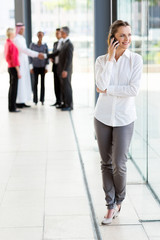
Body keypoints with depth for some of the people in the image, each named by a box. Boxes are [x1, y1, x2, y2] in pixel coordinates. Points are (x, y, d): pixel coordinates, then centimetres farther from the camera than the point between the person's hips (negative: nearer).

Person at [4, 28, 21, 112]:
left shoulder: (7, 43, 8)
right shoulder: (12, 45, -19)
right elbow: (14, 60, -20)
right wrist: (18, 72, -17)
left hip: (10, 67, 9)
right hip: (14, 68, -9)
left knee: (12, 87, 14)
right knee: (14, 88, -4)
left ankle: (11, 106, 19)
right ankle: (12, 107, -1)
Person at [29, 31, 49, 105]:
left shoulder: (45, 45, -1)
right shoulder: (32, 44, -4)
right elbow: (30, 56, -2)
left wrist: (47, 67, -4)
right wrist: (31, 67, -7)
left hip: (43, 66, 1)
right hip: (35, 66, -1)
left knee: (42, 82, 3)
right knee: (35, 82, -1)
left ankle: (42, 99, 10)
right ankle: (35, 99, 7)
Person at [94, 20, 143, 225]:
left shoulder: (135, 60, -5)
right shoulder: (102, 60, 0)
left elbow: (134, 90, -15)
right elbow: (101, 85, -17)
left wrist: (108, 90, -13)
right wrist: (111, 58, -16)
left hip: (124, 117, -2)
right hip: (103, 116, 2)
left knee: (119, 164, -2)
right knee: (106, 163, 8)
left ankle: (119, 200, 25)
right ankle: (111, 206, 19)